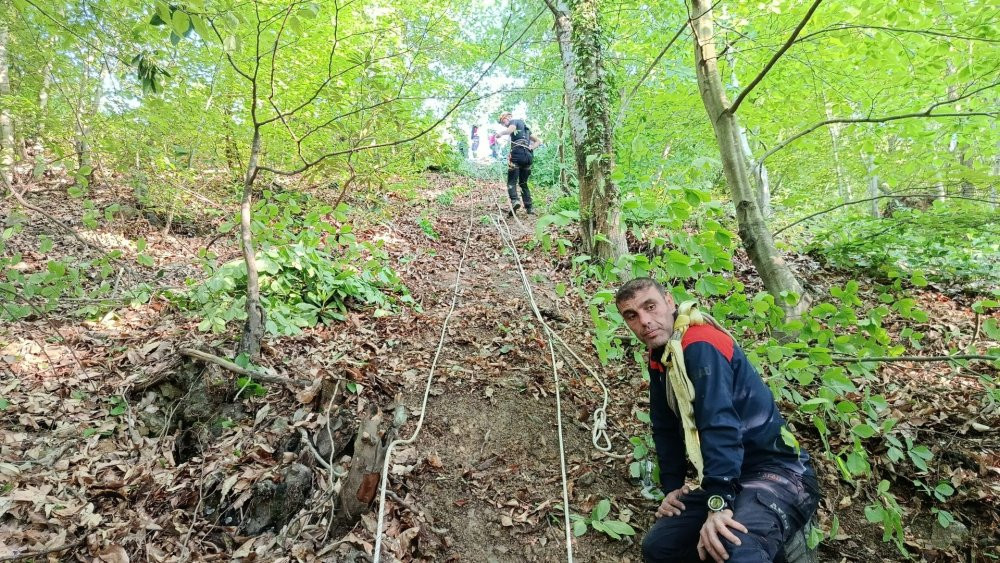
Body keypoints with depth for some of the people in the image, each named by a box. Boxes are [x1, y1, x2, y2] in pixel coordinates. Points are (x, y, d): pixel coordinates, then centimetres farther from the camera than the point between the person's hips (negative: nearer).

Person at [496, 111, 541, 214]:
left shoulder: (513, 121, 9)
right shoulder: (525, 127, 33)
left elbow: (510, 130, -16)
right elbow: (538, 141, 28)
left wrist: (500, 133, -2)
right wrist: (531, 148, 11)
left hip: (517, 154, -7)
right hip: (528, 156, 7)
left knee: (511, 181, -8)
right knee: (523, 183, 13)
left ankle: (514, 200, -32)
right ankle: (529, 207, 3)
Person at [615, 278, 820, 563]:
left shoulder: (701, 345, -20)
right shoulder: (659, 359, 9)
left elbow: (720, 425, -31)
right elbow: (666, 429, 15)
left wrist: (719, 503, -35)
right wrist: (672, 486, 8)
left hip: (778, 471, -10)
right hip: (727, 479, 10)